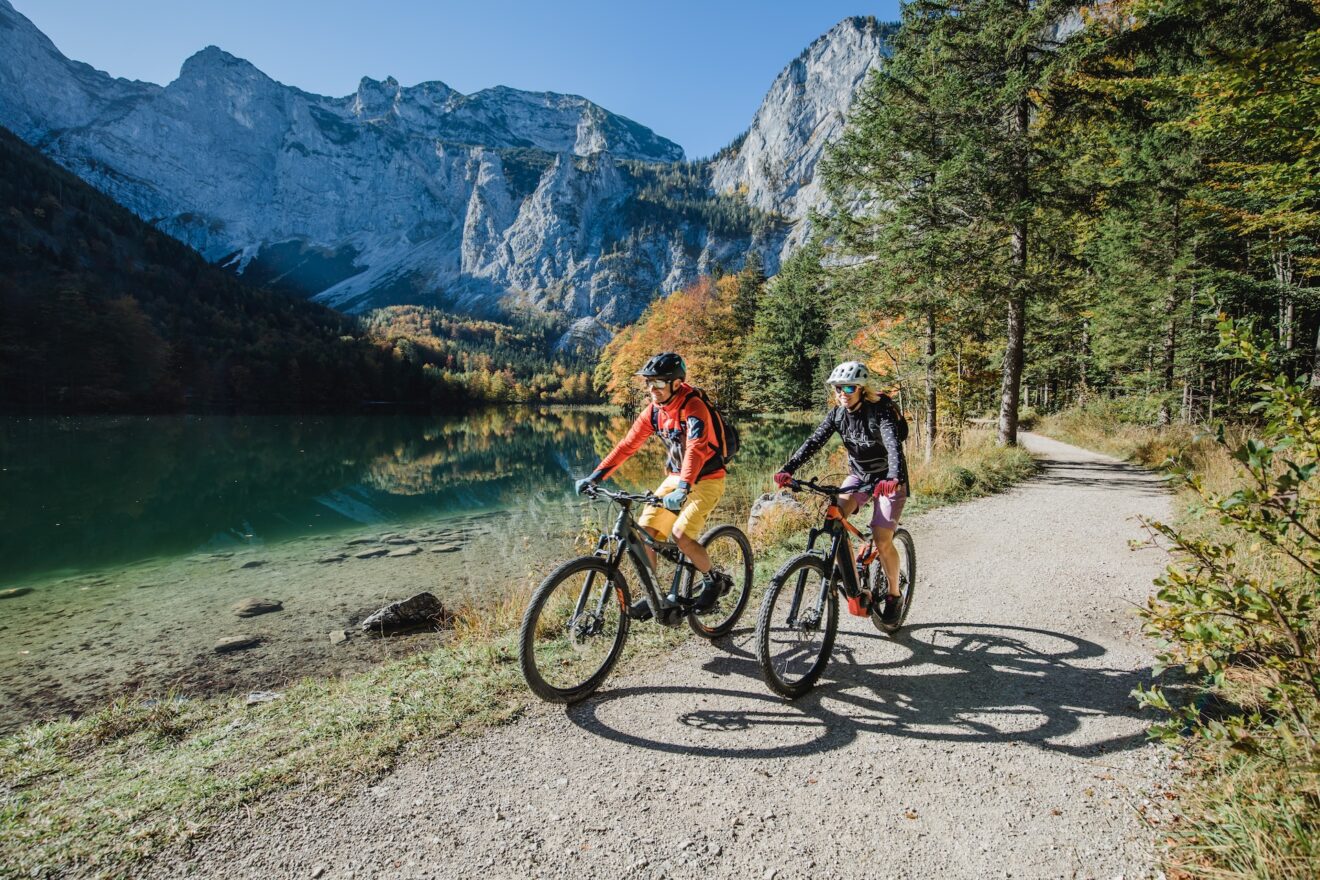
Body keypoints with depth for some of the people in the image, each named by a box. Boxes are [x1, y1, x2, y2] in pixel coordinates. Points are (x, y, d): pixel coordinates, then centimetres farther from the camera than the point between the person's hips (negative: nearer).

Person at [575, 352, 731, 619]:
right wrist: (595, 476, -10)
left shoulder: (693, 407, -23)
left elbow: (695, 449, -37)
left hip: (706, 479, -6)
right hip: (676, 477, 7)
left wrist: (683, 488, -51)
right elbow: (627, 445, -2)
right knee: (643, 531, -6)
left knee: (680, 535, -22)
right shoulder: (654, 410, -2)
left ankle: (715, 581, 5)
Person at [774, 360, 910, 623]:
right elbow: (814, 442, -18)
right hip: (859, 475, 5)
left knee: (882, 541, -14)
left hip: (888, 479, -4)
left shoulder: (880, 410, -22)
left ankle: (894, 595, 12)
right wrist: (787, 470, -32)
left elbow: (893, 444, -37)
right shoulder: (837, 414, -7)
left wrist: (894, 478, -56)